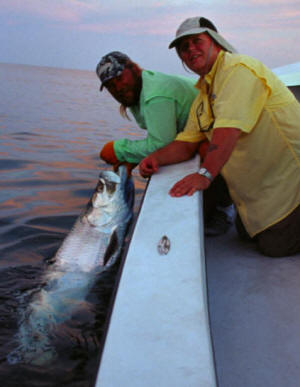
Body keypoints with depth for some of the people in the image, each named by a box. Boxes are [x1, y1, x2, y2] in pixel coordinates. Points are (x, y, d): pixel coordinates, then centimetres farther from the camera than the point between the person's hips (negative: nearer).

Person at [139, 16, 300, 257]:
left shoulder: (238, 69, -17)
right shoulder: (202, 97, 13)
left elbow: (229, 128, -31)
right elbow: (187, 143, 10)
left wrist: (205, 174, -40)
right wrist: (156, 159, -9)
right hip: (259, 183, 9)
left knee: (274, 246, -10)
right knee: (247, 232, 15)